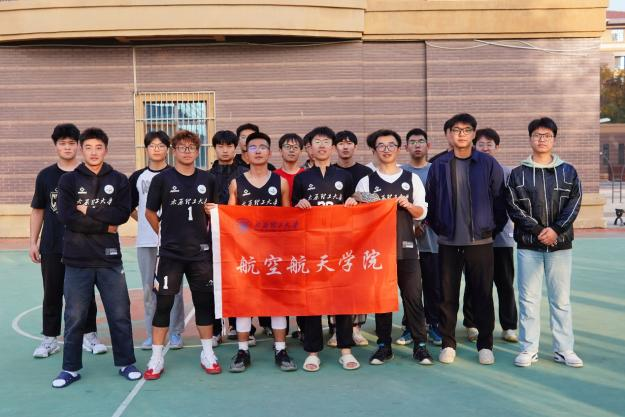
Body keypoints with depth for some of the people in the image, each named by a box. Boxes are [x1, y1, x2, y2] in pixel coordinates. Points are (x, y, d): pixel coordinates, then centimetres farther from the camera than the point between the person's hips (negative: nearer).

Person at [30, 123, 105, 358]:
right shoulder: (45, 176, 5)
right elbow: (37, 211, 9)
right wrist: (33, 242, 5)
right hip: (52, 248, 1)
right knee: (52, 294, 9)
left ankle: (89, 336, 19)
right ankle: (50, 339, 21)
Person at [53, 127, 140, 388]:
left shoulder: (119, 180, 6)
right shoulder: (68, 180, 4)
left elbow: (123, 214, -8)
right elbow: (66, 216, -10)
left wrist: (88, 211, -11)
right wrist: (105, 225, -9)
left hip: (109, 259, 1)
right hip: (77, 260, 0)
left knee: (120, 314, 5)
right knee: (75, 317, 7)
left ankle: (126, 363, 19)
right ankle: (71, 368, 21)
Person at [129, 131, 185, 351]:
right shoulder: (137, 177, 10)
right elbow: (130, 207, 17)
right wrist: (145, 221, 6)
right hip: (145, 241, 3)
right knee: (148, 287, 8)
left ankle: (175, 333, 11)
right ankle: (151, 333, 18)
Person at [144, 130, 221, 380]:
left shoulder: (207, 179, 6)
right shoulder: (162, 179, -2)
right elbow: (150, 212, 6)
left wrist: (213, 212, -1)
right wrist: (165, 234, 7)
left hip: (201, 252, 3)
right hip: (170, 253, -2)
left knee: (205, 301, 7)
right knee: (163, 302, 0)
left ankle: (207, 354, 20)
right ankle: (157, 357, 12)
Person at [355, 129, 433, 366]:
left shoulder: (412, 179, 9)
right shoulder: (366, 182, 6)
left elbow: (422, 213, 9)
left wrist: (408, 205, -10)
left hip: (406, 247, 0)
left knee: (413, 296, 0)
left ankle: (420, 345, 10)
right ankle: (384, 346, 15)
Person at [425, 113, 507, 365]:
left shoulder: (489, 164, 1)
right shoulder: (439, 166, 3)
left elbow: (500, 200, 4)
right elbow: (429, 202, 8)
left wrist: (493, 229, 5)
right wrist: (438, 228, 7)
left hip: (481, 241, -1)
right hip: (448, 242, 1)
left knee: (483, 295, 5)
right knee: (447, 295, 6)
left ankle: (485, 345, 18)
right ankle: (448, 344, 19)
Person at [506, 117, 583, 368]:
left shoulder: (568, 172, 9)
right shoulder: (518, 174, 5)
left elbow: (574, 204, 0)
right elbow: (513, 207, -3)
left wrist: (556, 230, -14)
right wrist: (538, 230, -14)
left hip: (561, 245, 1)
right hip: (528, 246, -1)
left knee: (561, 299, 5)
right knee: (528, 298, 2)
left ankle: (564, 349, 15)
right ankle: (529, 349, 10)